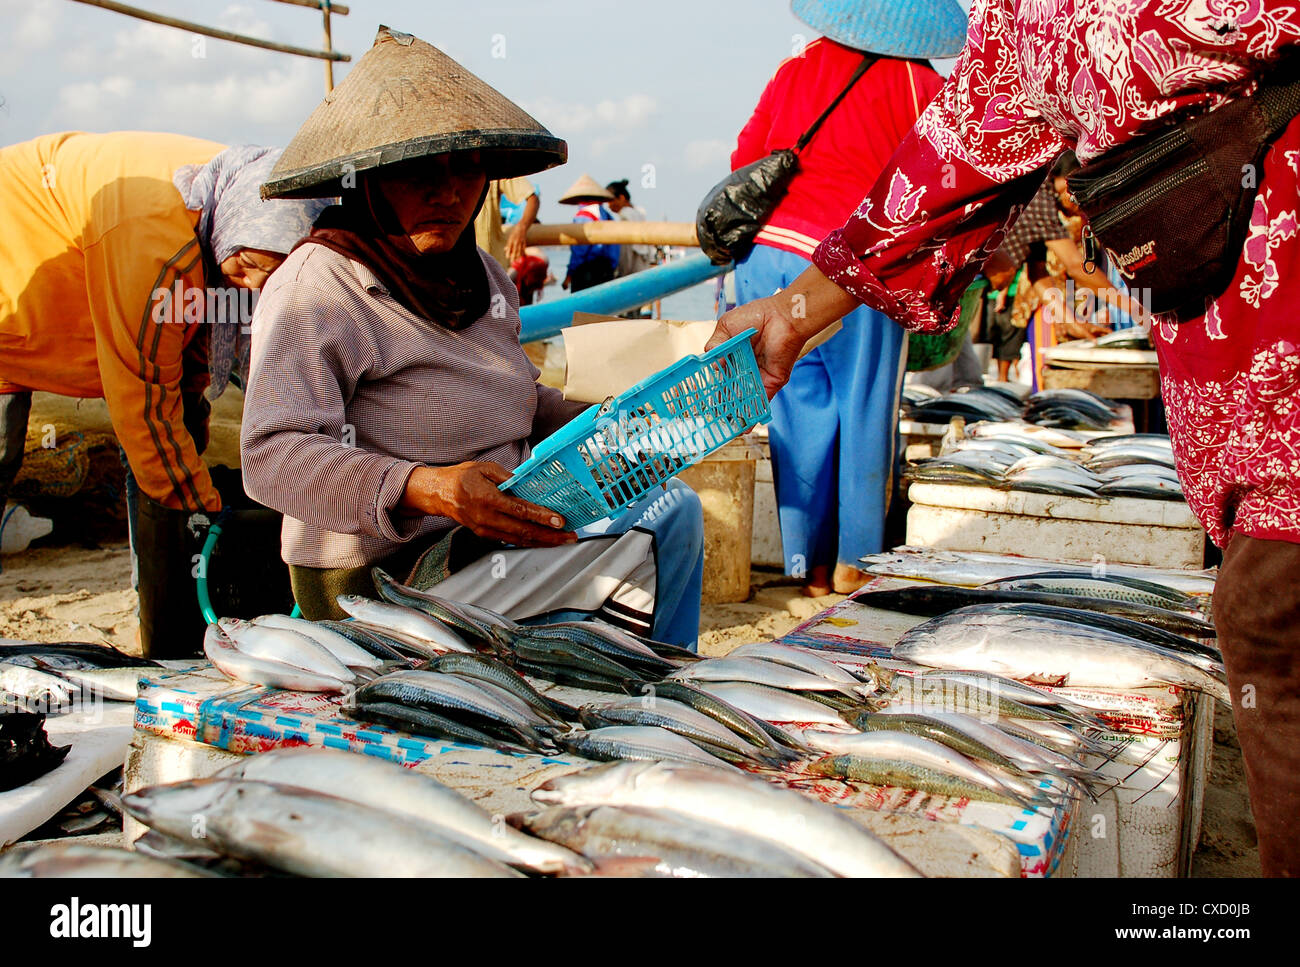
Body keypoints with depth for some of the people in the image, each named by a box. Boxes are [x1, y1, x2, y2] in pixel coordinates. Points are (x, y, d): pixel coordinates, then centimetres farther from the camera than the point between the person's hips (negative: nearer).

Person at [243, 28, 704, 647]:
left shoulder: (480, 274, 8)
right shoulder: (317, 285, -17)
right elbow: (272, 455, -26)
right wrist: (427, 489, -40)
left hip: (484, 537, 9)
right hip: (386, 578, -9)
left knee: (674, 504, 14)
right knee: (662, 537, -18)